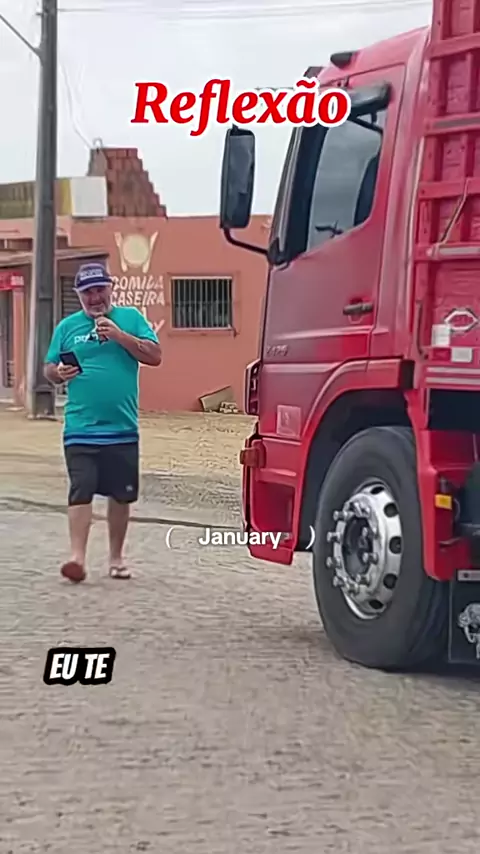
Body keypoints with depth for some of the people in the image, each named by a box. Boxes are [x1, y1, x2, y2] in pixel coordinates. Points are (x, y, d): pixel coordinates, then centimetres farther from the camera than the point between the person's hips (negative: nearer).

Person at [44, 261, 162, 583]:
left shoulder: (130, 318, 6)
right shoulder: (68, 326, 9)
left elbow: (155, 356, -4)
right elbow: (48, 369, 12)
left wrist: (118, 335, -14)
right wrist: (59, 373, -11)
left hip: (122, 428, 0)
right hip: (80, 430, 0)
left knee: (121, 495, 8)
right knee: (80, 492, -9)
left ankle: (117, 557, 22)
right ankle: (77, 556, -8)